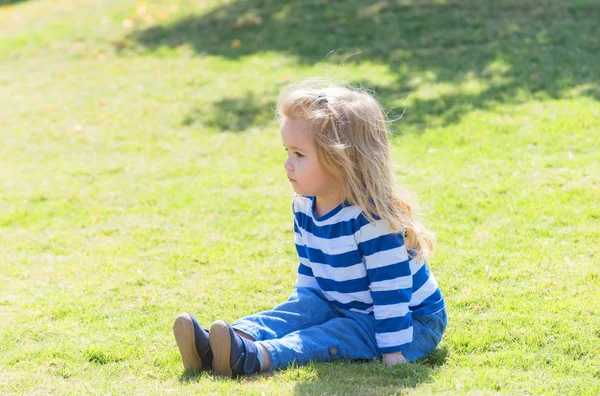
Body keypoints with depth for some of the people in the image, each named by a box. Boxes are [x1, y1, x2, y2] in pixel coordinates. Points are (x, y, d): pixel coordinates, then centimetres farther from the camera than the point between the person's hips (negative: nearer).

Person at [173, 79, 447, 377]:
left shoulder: (371, 217, -30)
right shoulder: (304, 207, -1)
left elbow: (390, 290, -29)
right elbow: (309, 270, 15)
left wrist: (393, 353, -29)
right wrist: (300, 310, 14)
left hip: (412, 321, -8)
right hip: (343, 306, 8)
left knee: (334, 337, -27)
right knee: (304, 308, -12)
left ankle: (255, 357, -48)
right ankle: (225, 343, -31)